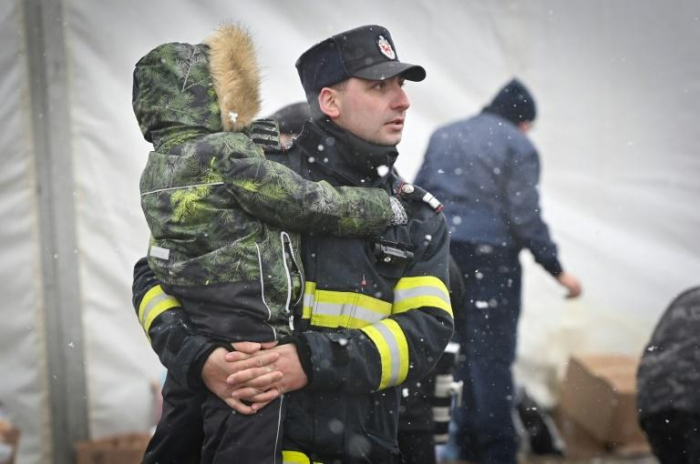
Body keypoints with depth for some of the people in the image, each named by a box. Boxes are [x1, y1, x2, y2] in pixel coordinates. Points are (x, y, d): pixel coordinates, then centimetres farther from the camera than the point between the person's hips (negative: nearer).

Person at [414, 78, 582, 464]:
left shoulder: (443, 136, 15)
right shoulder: (518, 146, -3)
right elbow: (525, 216, -10)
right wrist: (557, 270, -5)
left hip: (442, 254, 6)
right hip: (490, 257, -6)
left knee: (462, 348, 14)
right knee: (492, 356, -1)